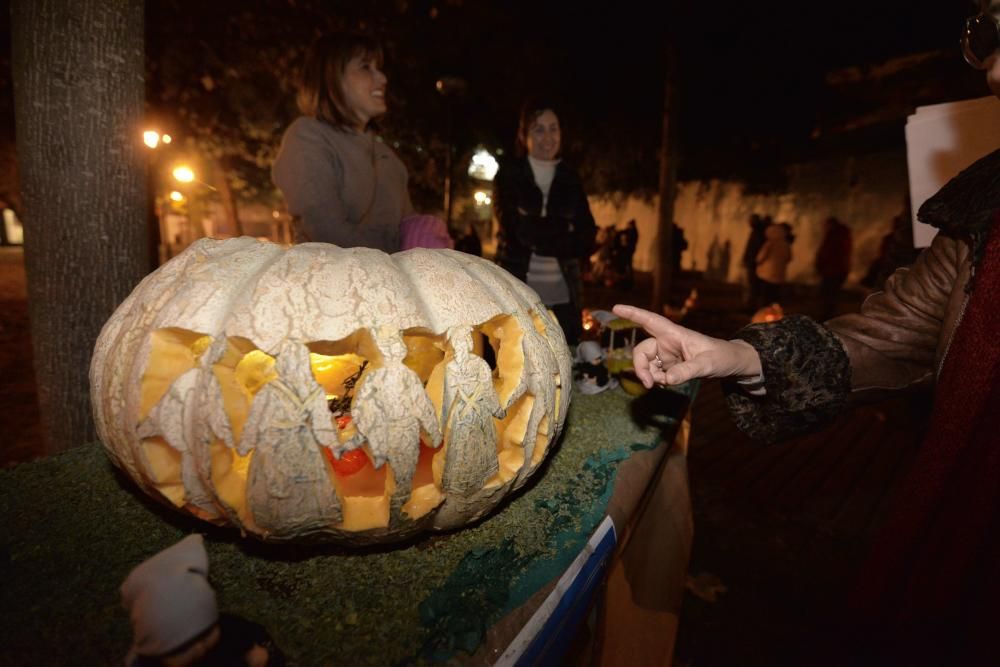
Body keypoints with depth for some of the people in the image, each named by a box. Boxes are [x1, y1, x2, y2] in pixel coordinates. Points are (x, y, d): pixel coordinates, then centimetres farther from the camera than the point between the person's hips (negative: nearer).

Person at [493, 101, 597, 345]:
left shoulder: (571, 179, 11)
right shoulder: (509, 174, 5)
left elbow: (586, 240, 2)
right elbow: (516, 230, -8)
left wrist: (538, 236, -10)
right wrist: (564, 230, -5)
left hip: (563, 295, 3)